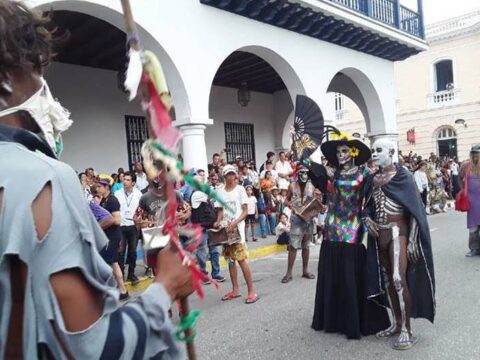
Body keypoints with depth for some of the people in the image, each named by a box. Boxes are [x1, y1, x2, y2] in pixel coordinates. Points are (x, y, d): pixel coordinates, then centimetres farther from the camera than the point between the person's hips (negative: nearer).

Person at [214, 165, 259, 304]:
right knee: (230, 260, 10)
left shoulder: (240, 189, -4)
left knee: (241, 260, -8)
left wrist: (234, 223, -20)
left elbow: (245, 211, -7)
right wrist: (218, 222, -5)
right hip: (225, 229, 5)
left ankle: (251, 292, -1)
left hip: (237, 228, -5)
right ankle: (235, 290, 21)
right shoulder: (220, 192, 8)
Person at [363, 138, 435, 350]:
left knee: (399, 279, -14)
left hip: (397, 232, -6)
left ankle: (407, 331, -2)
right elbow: (367, 205, 16)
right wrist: (367, 220, -7)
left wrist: (412, 241, -15)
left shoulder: (402, 176, -7)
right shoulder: (374, 179, 8)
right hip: (379, 234, 6)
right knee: (387, 279, 11)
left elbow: (415, 209, -10)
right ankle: (396, 323, 25)